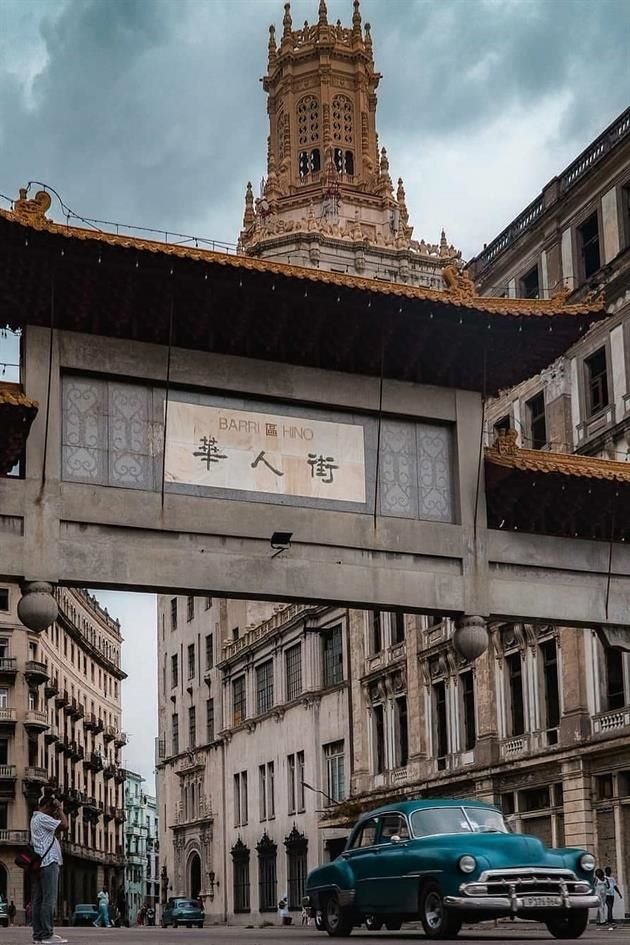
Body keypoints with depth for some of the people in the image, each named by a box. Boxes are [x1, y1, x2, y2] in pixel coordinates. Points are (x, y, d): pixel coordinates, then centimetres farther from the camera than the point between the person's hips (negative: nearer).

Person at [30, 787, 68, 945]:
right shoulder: (42, 818, -11)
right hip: (48, 862, -11)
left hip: (39, 863, 11)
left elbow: (57, 827, 23)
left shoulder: (36, 818, 21)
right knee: (49, 900, -11)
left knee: (37, 900, 6)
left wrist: (57, 812, 16)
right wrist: (60, 809, -6)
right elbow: (64, 825, -18)